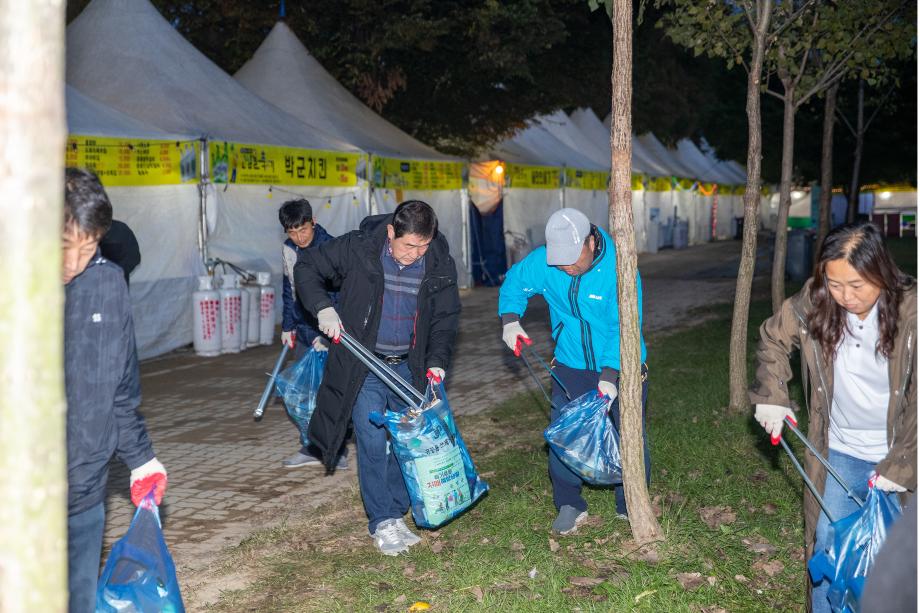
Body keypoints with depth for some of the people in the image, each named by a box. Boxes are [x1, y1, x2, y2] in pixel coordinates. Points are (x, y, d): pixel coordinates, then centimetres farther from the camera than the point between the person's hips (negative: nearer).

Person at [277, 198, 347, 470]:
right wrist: (288, 326, 14)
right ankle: (312, 448, 20)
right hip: (303, 330, 7)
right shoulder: (288, 249, 6)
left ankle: (336, 452, 3)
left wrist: (323, 335, -26)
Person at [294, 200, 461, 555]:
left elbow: (445, 318, 3)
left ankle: (397, 514, 23)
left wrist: (436, 361, -10)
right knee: (372, 443, -6)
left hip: (408, 367, 3)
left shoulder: (440, 265, -7)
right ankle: (380, 523, 6)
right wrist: (323, 308, -17)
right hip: (364, 367, -3)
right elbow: (307, 268, -3)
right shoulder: (357, 249, -15)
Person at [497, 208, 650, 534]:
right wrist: (510, 320, -8)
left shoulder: (619, 269, -25)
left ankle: (631, 507, 25)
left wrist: (610, 375, -33)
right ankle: (569, 505, 15)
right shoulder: (543, 261, -13)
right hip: (570, 367, 3)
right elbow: (515, 282, 7)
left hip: (618, 369, -3)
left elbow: (624, 329, -26)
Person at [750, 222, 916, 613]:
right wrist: (771, 396, 0)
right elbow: (773, 338, 8)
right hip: (840, 450, 3)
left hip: (897, 456, -3)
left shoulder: (909, 310, -22)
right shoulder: (814, 302, -12)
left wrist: (901, 467, -20)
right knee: (828, 544, 9)